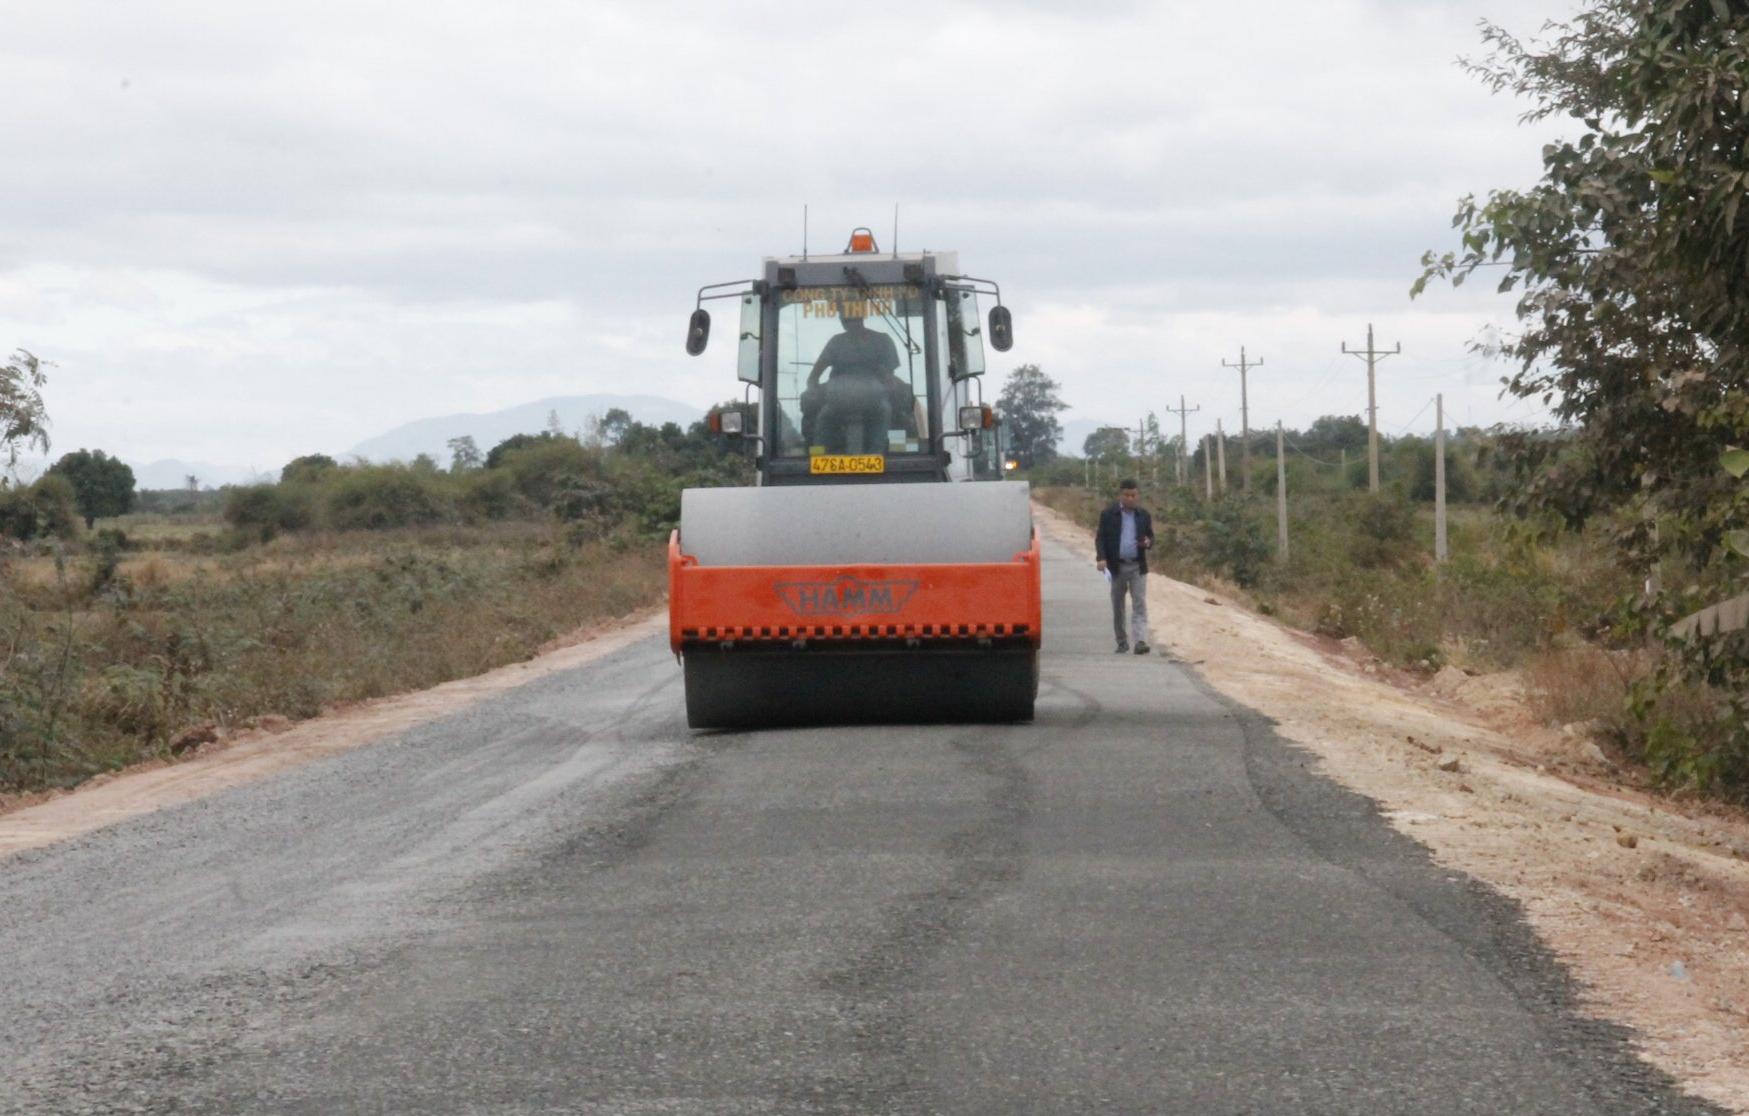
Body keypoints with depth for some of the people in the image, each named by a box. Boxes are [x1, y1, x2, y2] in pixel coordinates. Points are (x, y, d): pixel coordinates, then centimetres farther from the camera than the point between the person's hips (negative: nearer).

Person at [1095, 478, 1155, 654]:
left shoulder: (1144, 515, 8)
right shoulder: (1108, 515, 1)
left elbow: (1150, 536, 15)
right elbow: (1100, 538, 0)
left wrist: (1148, 542, -9)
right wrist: (1101, 558, -15)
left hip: (1138, 567, 0)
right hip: (1117, 566, 0)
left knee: (1139, 605, -9)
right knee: (1117, 607, 7)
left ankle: (1140, 641, -16)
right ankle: (1122, 642, 18)